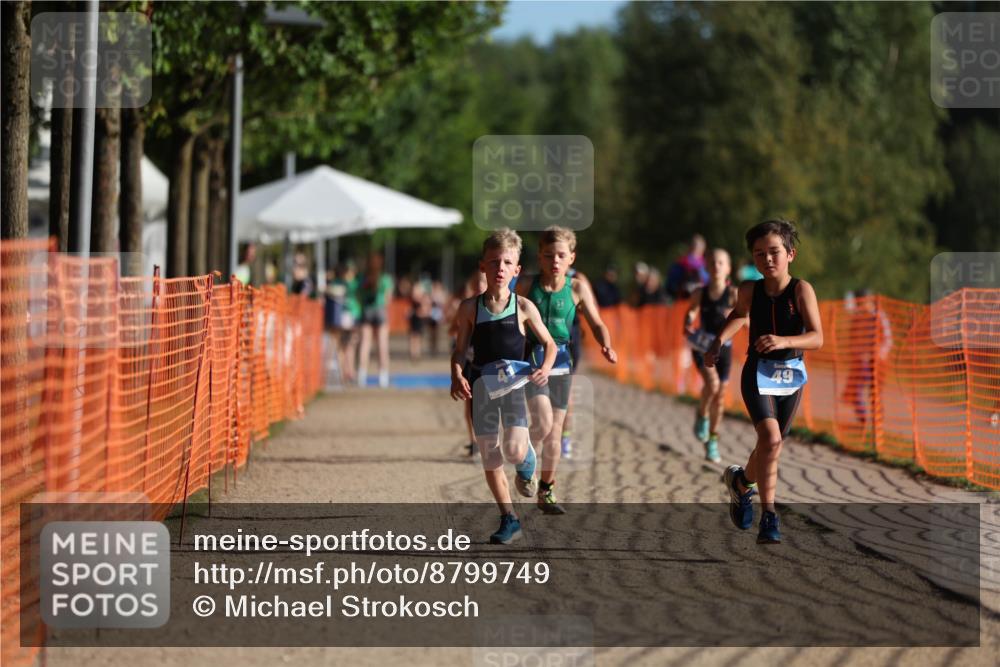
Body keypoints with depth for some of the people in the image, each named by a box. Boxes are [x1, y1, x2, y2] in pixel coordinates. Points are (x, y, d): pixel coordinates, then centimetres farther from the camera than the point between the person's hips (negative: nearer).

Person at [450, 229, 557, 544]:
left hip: (513, 383, -2)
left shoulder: (523, 307, -4)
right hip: (481, 386, 2)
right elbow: (460, 350, 5)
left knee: (514, 449, -20)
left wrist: (545, 368, -13)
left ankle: (527, 465, 19)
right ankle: (509, 520, 19)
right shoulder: (470, 308, -2)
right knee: (490, 458, 4)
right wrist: (457, 376, -14)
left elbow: (549, 343, 6)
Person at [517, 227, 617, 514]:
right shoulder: (526, 286, -6)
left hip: (561, 361, 2)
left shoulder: (577, 288, -3)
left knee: (555, 430, 9)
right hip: (531, 359, -2)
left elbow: (596, 323, 2)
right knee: (543, 422, -18)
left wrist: (606, 346, -17)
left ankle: (546, 491, 24)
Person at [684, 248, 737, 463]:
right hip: (702, 347, -1)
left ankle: (712, 442, 27)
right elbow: (691, 312, 15)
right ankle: (702, 415, 3)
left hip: (723, 348, 1)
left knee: (719, 398, 8)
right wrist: (688, 326, -5)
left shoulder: (733, 294, -10)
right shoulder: (700, 293, -5)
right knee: (712, 383, -27)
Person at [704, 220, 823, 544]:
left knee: (771, 445, 15)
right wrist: (719, 341, 12)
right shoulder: (750, 290, -5)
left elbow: (817, 338, -22)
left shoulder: (801, 289, -13)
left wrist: (784, 341, -37)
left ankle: (741, 482, 47)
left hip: (791, 375, 1)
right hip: (758, 373, -1)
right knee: (770, 438, -21)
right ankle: (769, 517, -15)